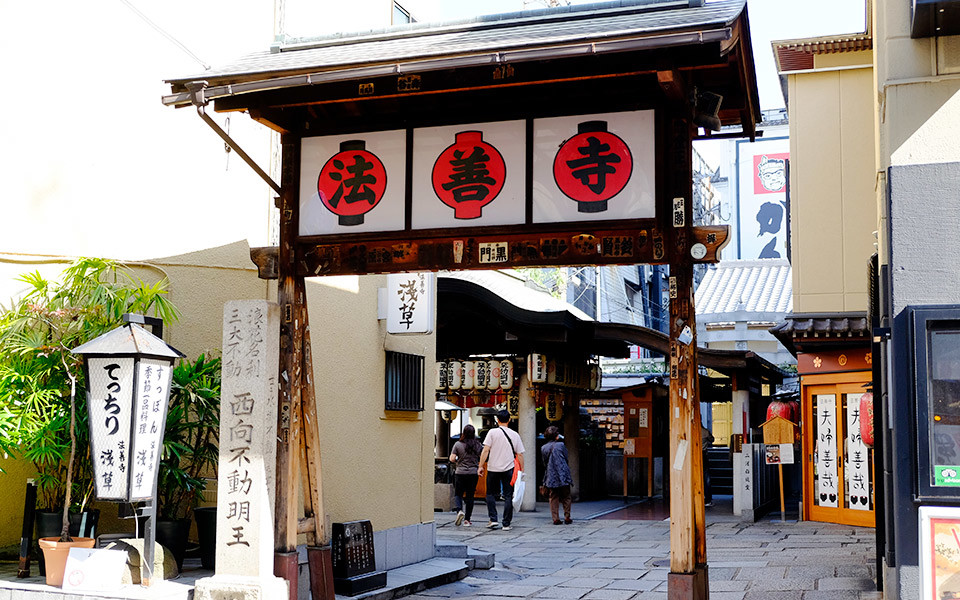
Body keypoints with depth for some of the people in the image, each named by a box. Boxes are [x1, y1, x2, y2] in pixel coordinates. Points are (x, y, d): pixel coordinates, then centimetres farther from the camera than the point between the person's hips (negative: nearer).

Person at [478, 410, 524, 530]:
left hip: (493, 468, -1)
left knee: (490, 494, 14)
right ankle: (506, 524, 4)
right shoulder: (515, 435, 4)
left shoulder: (492, 432, -4)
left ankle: (493, 520, 5)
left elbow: (485, 450, -8)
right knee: (508, 496, 6)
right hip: (508, 469, 1)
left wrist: (481, 466, -3)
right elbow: (520, 454, 5)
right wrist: (522, 470, 12)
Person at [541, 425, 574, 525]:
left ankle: (556, 519, 3)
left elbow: (545, 462, 11)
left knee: (553, 498, 7)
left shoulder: (543, 448, 2)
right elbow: (567, 460, 3)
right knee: (566, 498, 8)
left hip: (551, 477, 3)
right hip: (563, 476, -3)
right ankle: (567, 518, 10)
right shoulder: (561, 445, -7)